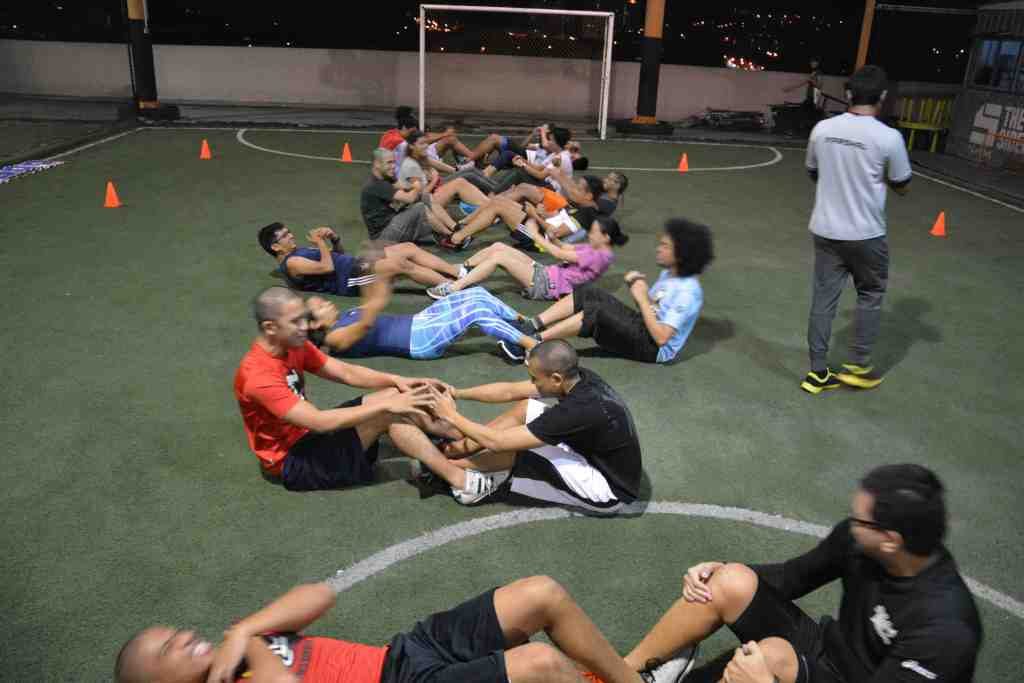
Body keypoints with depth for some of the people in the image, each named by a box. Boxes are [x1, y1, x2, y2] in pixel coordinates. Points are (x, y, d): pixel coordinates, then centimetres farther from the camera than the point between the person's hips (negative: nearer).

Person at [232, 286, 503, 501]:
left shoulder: (293, 346, -1)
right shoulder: (259, 376, -28)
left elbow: (346, 372, 1)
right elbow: (320, 422, -33)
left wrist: (397, 380, -14)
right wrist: (386, 405, -33)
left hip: (307, 434, 8)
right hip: (292, 461, -8)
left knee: (396, 396, -8)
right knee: (389, 413, -25)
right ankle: (458, 479, -23)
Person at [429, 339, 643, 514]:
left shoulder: (581, 409, -35)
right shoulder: (579, 379, -11)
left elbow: (498, 442, -28)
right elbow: (510, 391, 1)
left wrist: (452, 416, -15)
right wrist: (457, 393, -3)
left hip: (609, 491, -8)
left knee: (519, 444, -19)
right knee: (525, 407, -3)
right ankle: (448, 451, 5)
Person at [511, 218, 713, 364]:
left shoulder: (688, 292, -20)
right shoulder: (668, 274, 8)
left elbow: (661, 337, -25)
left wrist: (641, 298, -21)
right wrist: (637, 286, -5)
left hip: (654, 349, -9)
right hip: (641, 327, 9)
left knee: (595, 311, -29)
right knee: (587, 292, -7)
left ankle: (534, 341, -26)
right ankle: (532, 326, -16)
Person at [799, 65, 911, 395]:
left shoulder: (822, 129, -2)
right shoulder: (888, 137, -13)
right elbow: (902, 186, 1)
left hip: (824, 230, 4)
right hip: (866, 234, -3)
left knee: (823, 298, 9)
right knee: (870, 295, 16)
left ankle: (818, 372, 15)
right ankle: (857, 365, 21)